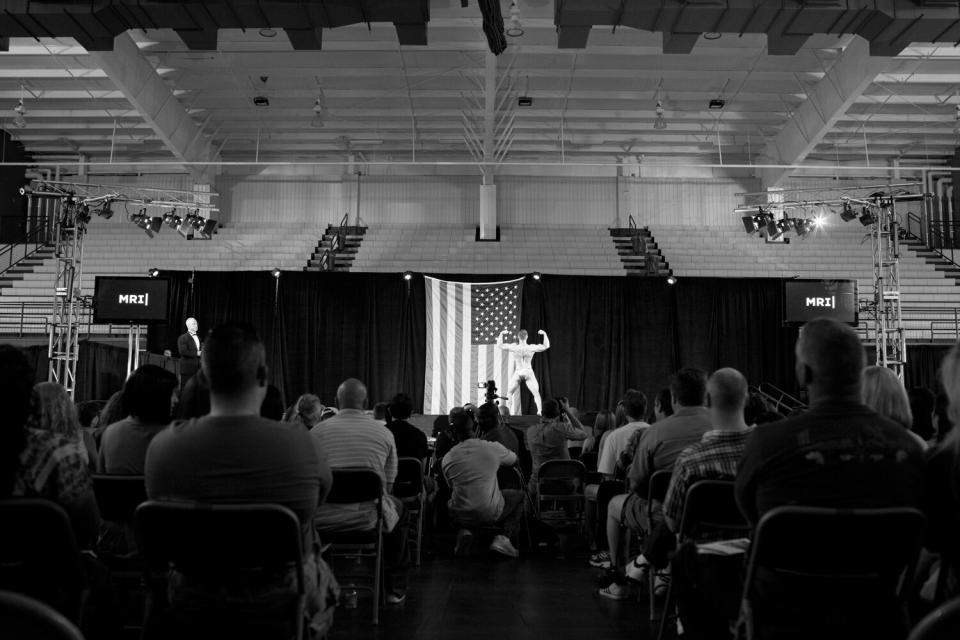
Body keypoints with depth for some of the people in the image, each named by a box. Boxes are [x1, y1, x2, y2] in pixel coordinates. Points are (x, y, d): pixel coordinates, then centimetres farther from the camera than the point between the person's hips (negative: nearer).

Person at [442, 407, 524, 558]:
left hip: (462, 517, 2)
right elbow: (514, 460, 12)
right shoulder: (493, 448, -10)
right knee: (519, 496, 26)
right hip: (491, 514, -1)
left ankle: (464, 533, 8)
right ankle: (506, 537, 5)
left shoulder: (447, 459, -7)